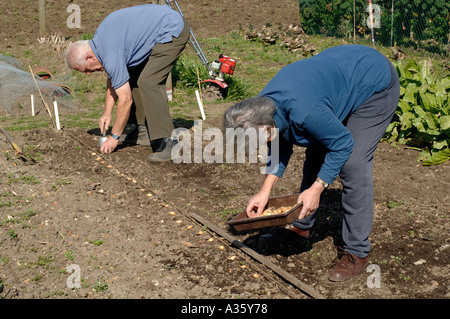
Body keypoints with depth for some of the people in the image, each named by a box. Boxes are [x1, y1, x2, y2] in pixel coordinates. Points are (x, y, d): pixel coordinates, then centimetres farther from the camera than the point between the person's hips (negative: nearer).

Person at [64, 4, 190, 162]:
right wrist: (107, 113, 18)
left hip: (173, 30, -11)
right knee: (133, 76, 12)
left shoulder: (111, 54, -21)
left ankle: (166, 142, -19)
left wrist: (114, 137, -7)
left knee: (149, 82, -19)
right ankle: (143, 129, 15)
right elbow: (113, 79, 21)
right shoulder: (100, 39, 8)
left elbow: (126, 100, -18)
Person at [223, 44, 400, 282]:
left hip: (377, 84, -9)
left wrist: (317, 188, -22)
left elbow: (343, 144, -27)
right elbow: (280, 147, 3)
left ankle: (357, 252, -7)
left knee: (353, 164, -17)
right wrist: (265, 191, -3)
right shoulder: (264, 104, -12)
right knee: (315, 154, 12)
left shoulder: (303, 112, -39)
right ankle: (302, 226, 28)